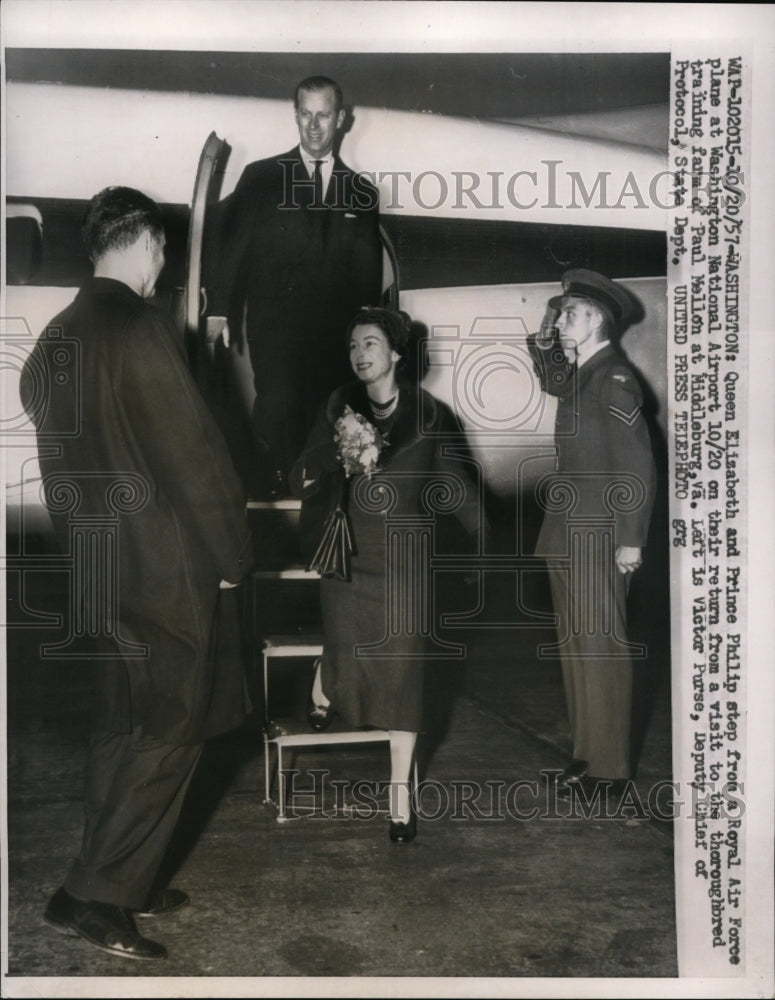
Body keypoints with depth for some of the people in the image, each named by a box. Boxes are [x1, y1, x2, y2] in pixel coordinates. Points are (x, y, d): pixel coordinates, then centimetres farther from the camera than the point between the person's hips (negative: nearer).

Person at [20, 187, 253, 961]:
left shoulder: (56, 336, 9)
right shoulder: (140, 325, -16)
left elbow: (55, 445, 14)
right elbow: (191, 451, -17)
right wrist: (229, 553, -8)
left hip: (98, 563, 8)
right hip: (165, 563, -8)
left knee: (123, 727, 16)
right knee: (169, 730, 1)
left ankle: (122, 882, 26)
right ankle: (95, 896, 4)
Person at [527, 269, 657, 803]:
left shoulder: (614, 378, -13)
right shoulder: (578, 374, 13)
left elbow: (638, 464, -17)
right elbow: (556, 385, 38)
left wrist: (631, 539, -18)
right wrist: (543, 344, 18)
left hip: (600, 538, -9)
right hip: (568, 534, 9)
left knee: (601, 647, -4)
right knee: (575, 646, 13)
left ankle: (609, 768, 5)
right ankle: (586, 752, 23)